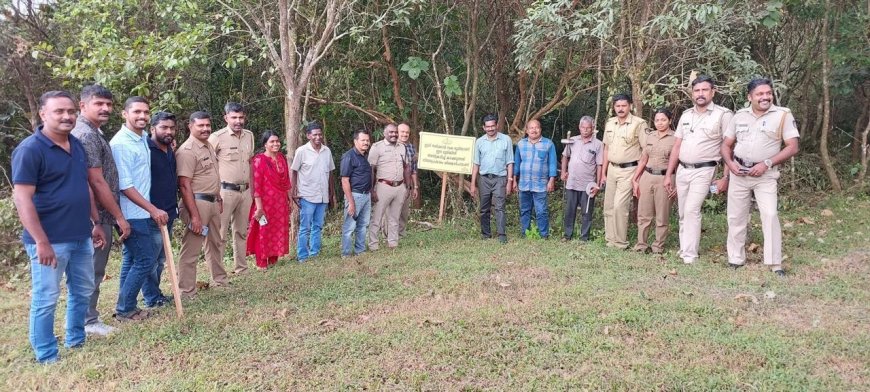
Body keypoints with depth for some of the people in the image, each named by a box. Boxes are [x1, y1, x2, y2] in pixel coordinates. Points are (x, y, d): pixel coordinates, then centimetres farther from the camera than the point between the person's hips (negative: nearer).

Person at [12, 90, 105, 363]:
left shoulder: (77, 145, 9)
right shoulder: (30, 149, -13)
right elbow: (22, 198, -18)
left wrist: (95, 223, 16)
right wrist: (41, 242, -21)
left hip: (81, 237, 8)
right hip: (50, 240, -7)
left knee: (83, 292, 18)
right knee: (45, 299, 4)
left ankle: (76, 340, 35)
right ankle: (47, 358, 17)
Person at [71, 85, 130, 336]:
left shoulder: (94, 132, 15)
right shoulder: (86, 135, -17)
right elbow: (97, 182, -20)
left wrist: (115, 215, 19)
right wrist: (119, 217, -16)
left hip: (100, 215, 10)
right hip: (98, 216, -10)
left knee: (94, 270, 16)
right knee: (92, 270, 0)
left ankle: (89, 318, 26)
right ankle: (89, 322, 10)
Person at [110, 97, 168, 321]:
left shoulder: (144, 138, 9)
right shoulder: (121, 143, -17)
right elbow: (125, 186, -21)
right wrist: (153, 210, -20)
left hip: (141, 213, 9)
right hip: (132, 214, -9)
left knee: (132, 260, 15)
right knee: (145, 261, -4)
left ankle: (126, 307, 25)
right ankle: (125, 310, 8)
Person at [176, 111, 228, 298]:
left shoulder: (208, 145, 12)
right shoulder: (187, 150, -16)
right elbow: (184, 185, -21)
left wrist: (219, 198, 20)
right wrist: (194, 215, -24)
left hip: (213, 202, 10)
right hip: (197, 203, -9)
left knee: (215, 243, 21)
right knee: (191, 248, -4)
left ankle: (219, 279, 37)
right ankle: (186, 292, 3)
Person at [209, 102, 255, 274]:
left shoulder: (249, 135, 10)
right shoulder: (217, 137, -9)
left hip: (245, 191, 6)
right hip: (226, 191, -6)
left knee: (241, 232, 15)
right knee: (220, 234, -5)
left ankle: (242, 268, 26)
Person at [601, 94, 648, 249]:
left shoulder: (639, 123, -10)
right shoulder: (610, 123, 9)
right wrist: (603, 173, 13)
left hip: (628, 170, -6)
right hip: (612, 169, 6)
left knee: (619, 206, -11)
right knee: (608, 207, 8)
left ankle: (620, 243, 0)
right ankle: (610, 240, 19)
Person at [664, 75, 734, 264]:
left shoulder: (723, 115, -6)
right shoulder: (686, 115, 11)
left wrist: (725, 177, -12)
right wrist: (668, 174, 11)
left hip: (703, 171, -6)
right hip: (682, 170, 6)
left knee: (691, 211, -15)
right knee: (683, 213, 11)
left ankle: (689, 255, -11)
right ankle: (684, 249, 23)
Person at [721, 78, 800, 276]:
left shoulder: (783, 114, -5)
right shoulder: (740, 115, 6)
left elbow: (792, 147, -9)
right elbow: (726, 145, 12)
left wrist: (766, 163, -18)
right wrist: (730, 163, -7)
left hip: (766, 175, -4)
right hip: (739, 174, 4)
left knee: (770, 215, -14)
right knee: (735, 216, 8)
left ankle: (775, 263, -6)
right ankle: (735, 259, 20)